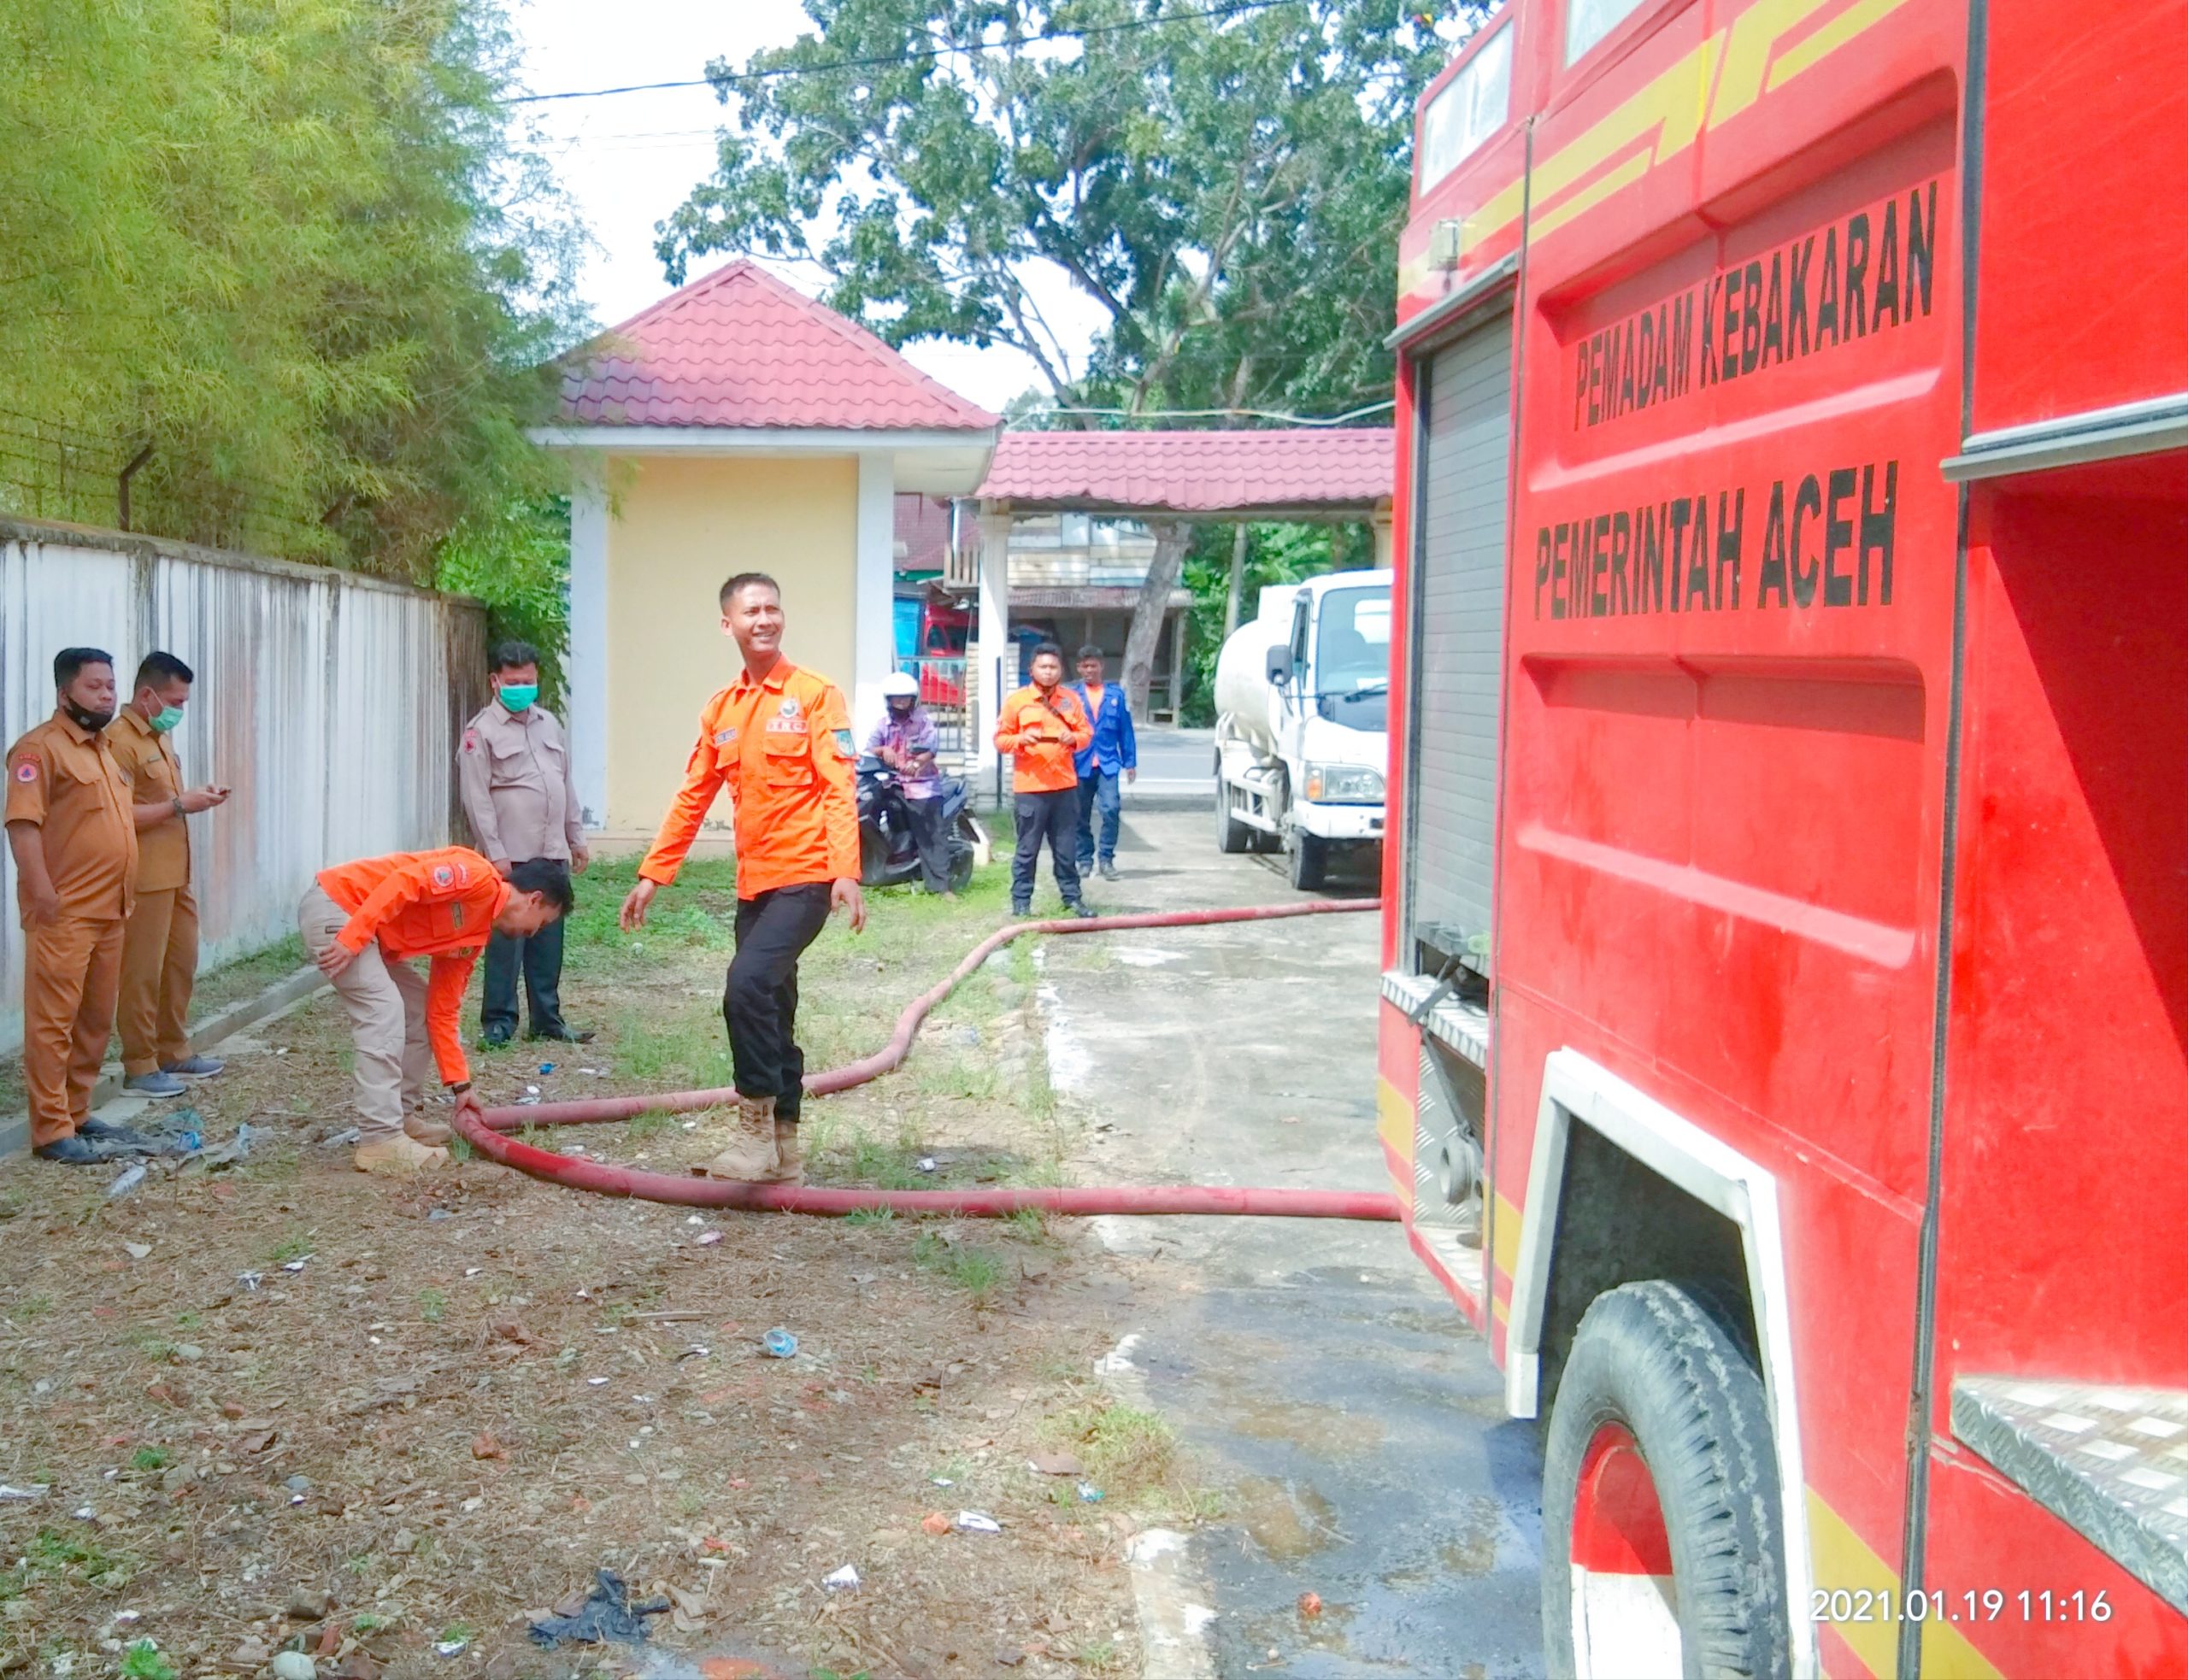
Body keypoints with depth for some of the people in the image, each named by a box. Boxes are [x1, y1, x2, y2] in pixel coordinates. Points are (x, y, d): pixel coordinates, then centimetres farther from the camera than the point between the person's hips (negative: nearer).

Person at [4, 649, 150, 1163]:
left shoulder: (104, 749, 19)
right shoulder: (41, 747, -10)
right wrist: (42, 893, -23)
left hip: (109, 910, 9)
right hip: (64, 913, -9)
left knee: (96, 1021, 13)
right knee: (53, 1021, -5)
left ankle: (76, 1115, 22)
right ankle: (52, 1131, -3)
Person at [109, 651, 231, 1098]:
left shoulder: (159, 737, 16)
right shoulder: (119, 741, -15)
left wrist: (196, 797, 9)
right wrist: (180, 805, -19)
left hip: (175, 875, 10)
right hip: (145, 878, -10)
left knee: (181, 964, 15)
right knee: (142, 973, -4)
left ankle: (174, 1052, 25)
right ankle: (139, 1067, 2)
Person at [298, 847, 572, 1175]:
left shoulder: (474, 937, 13)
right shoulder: (479, 877, -13)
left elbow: (443, 1011, 16)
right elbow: (402, 882, -23)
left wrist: (461, 1084, 15)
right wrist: (353, 939, -26)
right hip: (332, 906, -10)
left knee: (419, 1008, 14)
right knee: (384, 1013, -16)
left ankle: (404, 1117, 21)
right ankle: (380, 1142, -14)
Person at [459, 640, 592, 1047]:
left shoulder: (549, 724, 16)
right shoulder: (481, 731, -4)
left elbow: (567, 785, 21)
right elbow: (477, 798, -9)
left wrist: (576, 839, 19)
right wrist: (495, 853, -14)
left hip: (552, 854, 6)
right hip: (510, 857, -6)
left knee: (548, 940, 8)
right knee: (506, 941, -5)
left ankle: (547, 1020, 16)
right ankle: (497, 1022, 3)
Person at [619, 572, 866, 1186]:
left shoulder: (815, 695, -5)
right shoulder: (720, 710, 12)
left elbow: (838, 789, -11)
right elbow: (692, 799, 16)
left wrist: (847, 872, -22)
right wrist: (651, 877, 13)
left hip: (804, 878, -6)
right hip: (753, 883, 7)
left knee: (748, 984, -23)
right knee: (772, 1010, 11)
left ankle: (758, 1128, -10)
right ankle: (785, 1149, 22)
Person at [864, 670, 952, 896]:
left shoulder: (924, 722, 2)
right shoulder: (883, 725, 12)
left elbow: (931, 747, -13)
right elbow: (869, 750, 3)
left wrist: (917, 762, -33)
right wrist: (884, 750, -20)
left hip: (923, 786, -3)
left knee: (933, 835, -8)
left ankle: (941, 884, -11)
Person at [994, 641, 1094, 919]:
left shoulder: (1071, 699, 9)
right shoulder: (1017, 700, -1)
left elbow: (1086, 732, 13)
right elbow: (1000, 739, 0)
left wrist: (1074, 738, -9)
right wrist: (1021, 739, -19)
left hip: (1065, 784, 3)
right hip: (1030, 786, -3)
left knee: (1067, 848, 10)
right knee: (1027, 848, 1)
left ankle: (1071, 896, 19)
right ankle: (1021, 901, 8)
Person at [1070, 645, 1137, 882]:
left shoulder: (1116, 694, 6)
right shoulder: (1071, 695, 2)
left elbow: (1125, 730, 7)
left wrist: (1130, 762, 5)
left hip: (1107, 763, 0)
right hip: (1080, 763, 0)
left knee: (1111, 810, -14)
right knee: (1081, 815, 7)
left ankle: (1107, 859, -3)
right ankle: (1084, 859, 20)